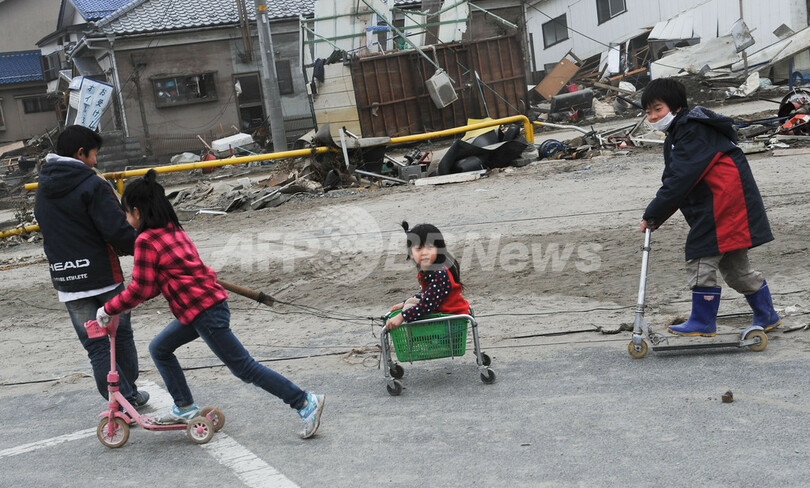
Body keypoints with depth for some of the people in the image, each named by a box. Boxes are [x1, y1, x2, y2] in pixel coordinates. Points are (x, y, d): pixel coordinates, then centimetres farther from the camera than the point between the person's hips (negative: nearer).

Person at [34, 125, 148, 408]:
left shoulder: (43, 188, 9)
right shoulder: (92, 185, -14)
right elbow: (118, 230, -20)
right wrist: (136, 247, 0)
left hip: (66, 281, 4)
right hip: (103, 275, -4)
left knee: (97, 347, 7)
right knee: (121, 335, 15)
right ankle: (130, 394, 27)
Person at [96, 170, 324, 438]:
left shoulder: (146, 241, -13)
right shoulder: (172, 230, 14)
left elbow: (139, 290, -11)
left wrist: (108, 309, 2)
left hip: (203, 311, -10)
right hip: (207, 303, 10)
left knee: (244, 368, -4)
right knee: (159, 348, 19)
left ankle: (305, 402, -2)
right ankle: (185, 407, 26)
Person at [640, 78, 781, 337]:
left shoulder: (693, 132, -16)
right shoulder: (679, 134, 18)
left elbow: (679, 180, -22)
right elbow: (675, 181, 16)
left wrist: (652, 215, -17)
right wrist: (655, 216, 3)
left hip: (723, 203, -11)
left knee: (701, 259, -7)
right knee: (734, 266, 16)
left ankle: (702, 323, 1)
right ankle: (767, 316, 28)